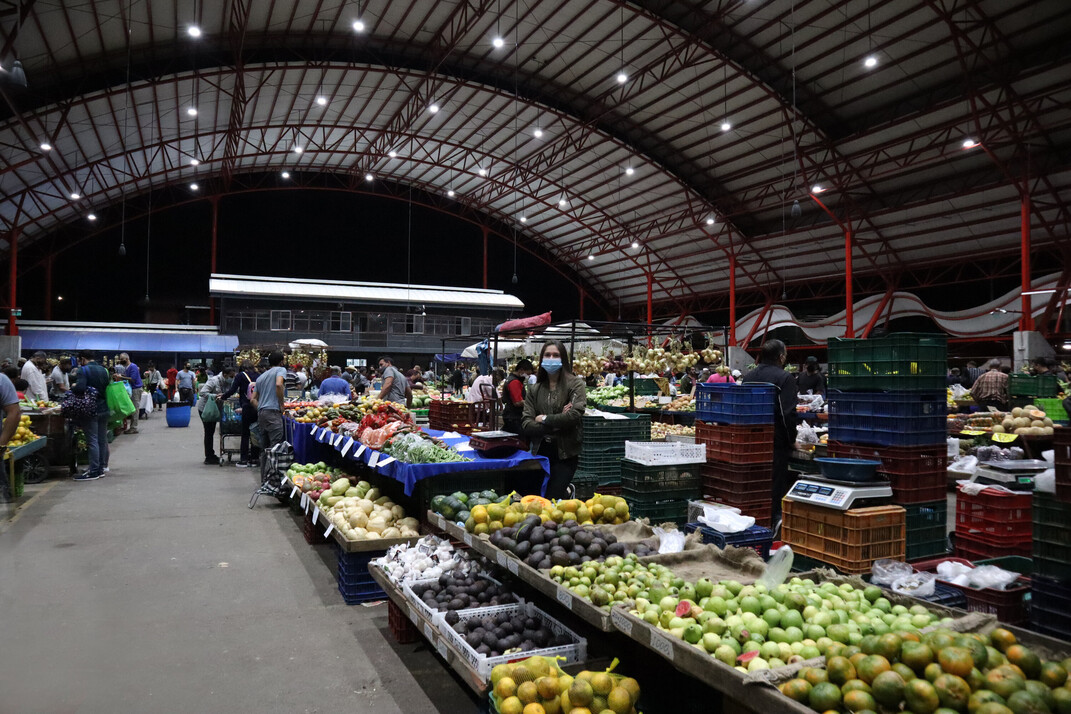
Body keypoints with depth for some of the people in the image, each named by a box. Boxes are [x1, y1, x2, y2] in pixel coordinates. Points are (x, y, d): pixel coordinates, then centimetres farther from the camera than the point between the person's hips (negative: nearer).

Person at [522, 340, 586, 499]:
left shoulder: (575, 384, -2)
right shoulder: (535, 390, 9)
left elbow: (575, 415, -17)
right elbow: (526, 424, -1)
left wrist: (545, 420, -6)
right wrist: (555, 423, -12)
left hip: (565, 453, -4)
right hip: (540, 451, 4)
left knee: (552, 499, -7)